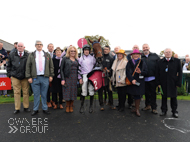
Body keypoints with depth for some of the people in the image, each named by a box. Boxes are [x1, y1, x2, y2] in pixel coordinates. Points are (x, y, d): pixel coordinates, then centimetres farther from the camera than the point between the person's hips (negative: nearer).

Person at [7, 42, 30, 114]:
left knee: (26, 92, 5)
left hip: (25, 77, -1)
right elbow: (9, 66, 13)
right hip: (15, 77, 1)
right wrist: (9, 74, 5)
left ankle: (26, 107, 17)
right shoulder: (12, 55, 9)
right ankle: (17, 108, 14)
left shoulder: (28, 55, 1)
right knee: (16, 92, 5)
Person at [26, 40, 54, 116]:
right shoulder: (31, 55, 7)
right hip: (35, 78, 0)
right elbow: (28, 66, 4)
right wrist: (29, 77, -4)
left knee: (44, 94, 7)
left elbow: (51, 66, 8)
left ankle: (45, 109, 18)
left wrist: (51, 75, 0)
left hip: (45, 78, 1)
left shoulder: (47, 55, 10)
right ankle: (35, 109, 17)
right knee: (36, 94, 5)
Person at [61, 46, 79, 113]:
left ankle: (71, 106, 21)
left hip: (75, 78, 3)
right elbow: (61, 69, -2)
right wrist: (62, 79, -10)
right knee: (67, 91, 2)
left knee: (73, 92, 6)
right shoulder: (65, 59, 1)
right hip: (67, 78, -3)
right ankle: (67, 106, 20)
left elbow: (78, 69, 12)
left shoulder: (77, 60, 12)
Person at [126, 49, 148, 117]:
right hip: (131, 81, 0)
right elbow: (127, 72, -5)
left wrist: (140, 72, -22)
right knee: (135, 95, 6)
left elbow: (146, 71, -1)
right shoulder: (129, 62, 3)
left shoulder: (142, 62, 4)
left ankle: (137, 109, 15)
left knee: (138, 95, 0)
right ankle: (136, 108, 23)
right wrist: (132, 80, -15)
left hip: (140, 81, 0)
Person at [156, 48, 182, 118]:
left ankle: (174, 111, 24)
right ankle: (164, 110, 22)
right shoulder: (160, 62, 2)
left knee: (173, 97, 9)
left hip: (173, 83, 0)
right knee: (164, 97, 9)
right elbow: (157, 73, 3)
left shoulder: (177, 61, 0)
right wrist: (158, 83, -3)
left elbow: (180, 73, 1)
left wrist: (178, 83, -5)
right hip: (163, 83, 1)